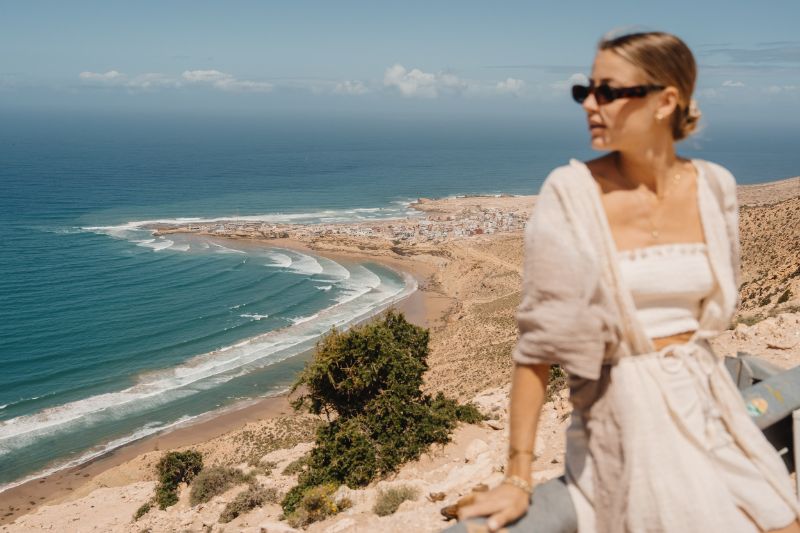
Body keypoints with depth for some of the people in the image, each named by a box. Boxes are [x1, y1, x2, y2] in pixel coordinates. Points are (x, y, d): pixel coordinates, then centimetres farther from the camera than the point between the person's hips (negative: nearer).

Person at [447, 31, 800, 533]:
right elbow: (541, 336, -14)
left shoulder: (714, 186, -1)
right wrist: (518, 477, -15)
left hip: (708, 401, 5)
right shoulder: (572, 192, -13)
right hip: (625, 412, -4)